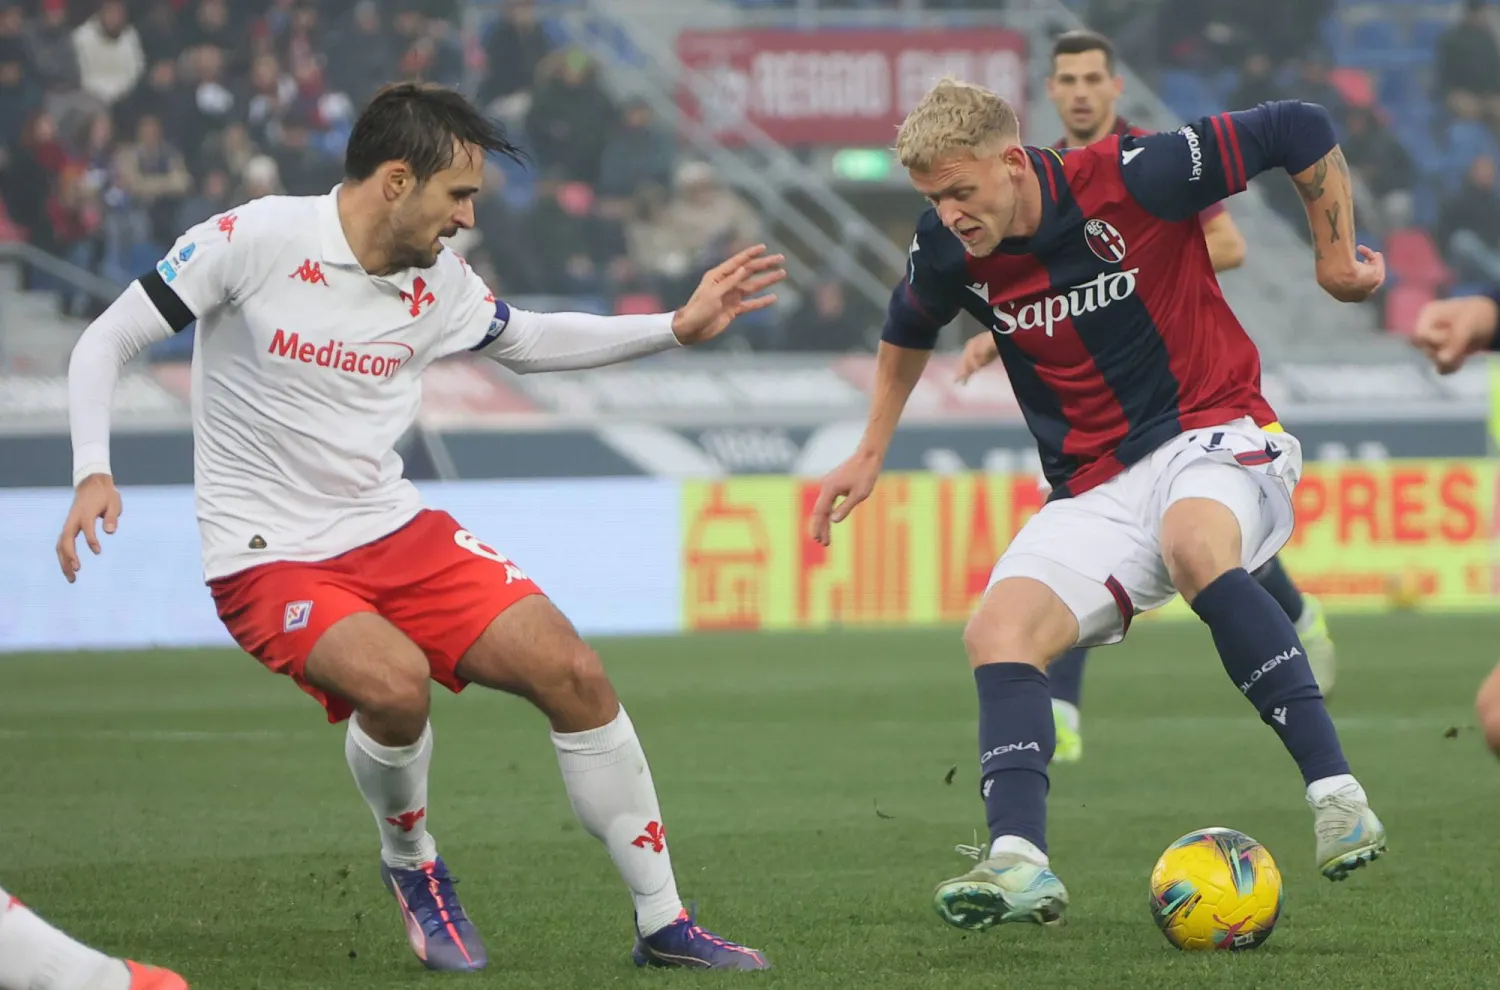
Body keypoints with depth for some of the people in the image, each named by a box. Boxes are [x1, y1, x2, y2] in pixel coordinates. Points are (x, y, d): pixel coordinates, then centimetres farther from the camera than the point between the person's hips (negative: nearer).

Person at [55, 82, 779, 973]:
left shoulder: (438, 283, 3)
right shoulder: (254, 241, -15)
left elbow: (525, 341, 24)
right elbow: (107, 342, -9)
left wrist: (678, 328, 15)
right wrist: (94, 474, -24)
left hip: (398, 532, 6)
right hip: (270, 559, -6)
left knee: (572, 672, -6)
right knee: (394, 680, -33)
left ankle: (663, 924, 7)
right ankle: (411, 865, -1)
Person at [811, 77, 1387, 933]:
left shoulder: (1132, 179, -18)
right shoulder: (949, 253, -2)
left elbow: (1303, 131, -10)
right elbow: (909, 330, 24)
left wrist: (1337, 253, -1)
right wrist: (872, 454, 27)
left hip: (1215, 435, -6)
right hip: (1097, 490, 6)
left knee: (1195, 545, -39)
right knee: (998, 630, -19)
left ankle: (1337, 795, -40)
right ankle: (1021, 863, -30)